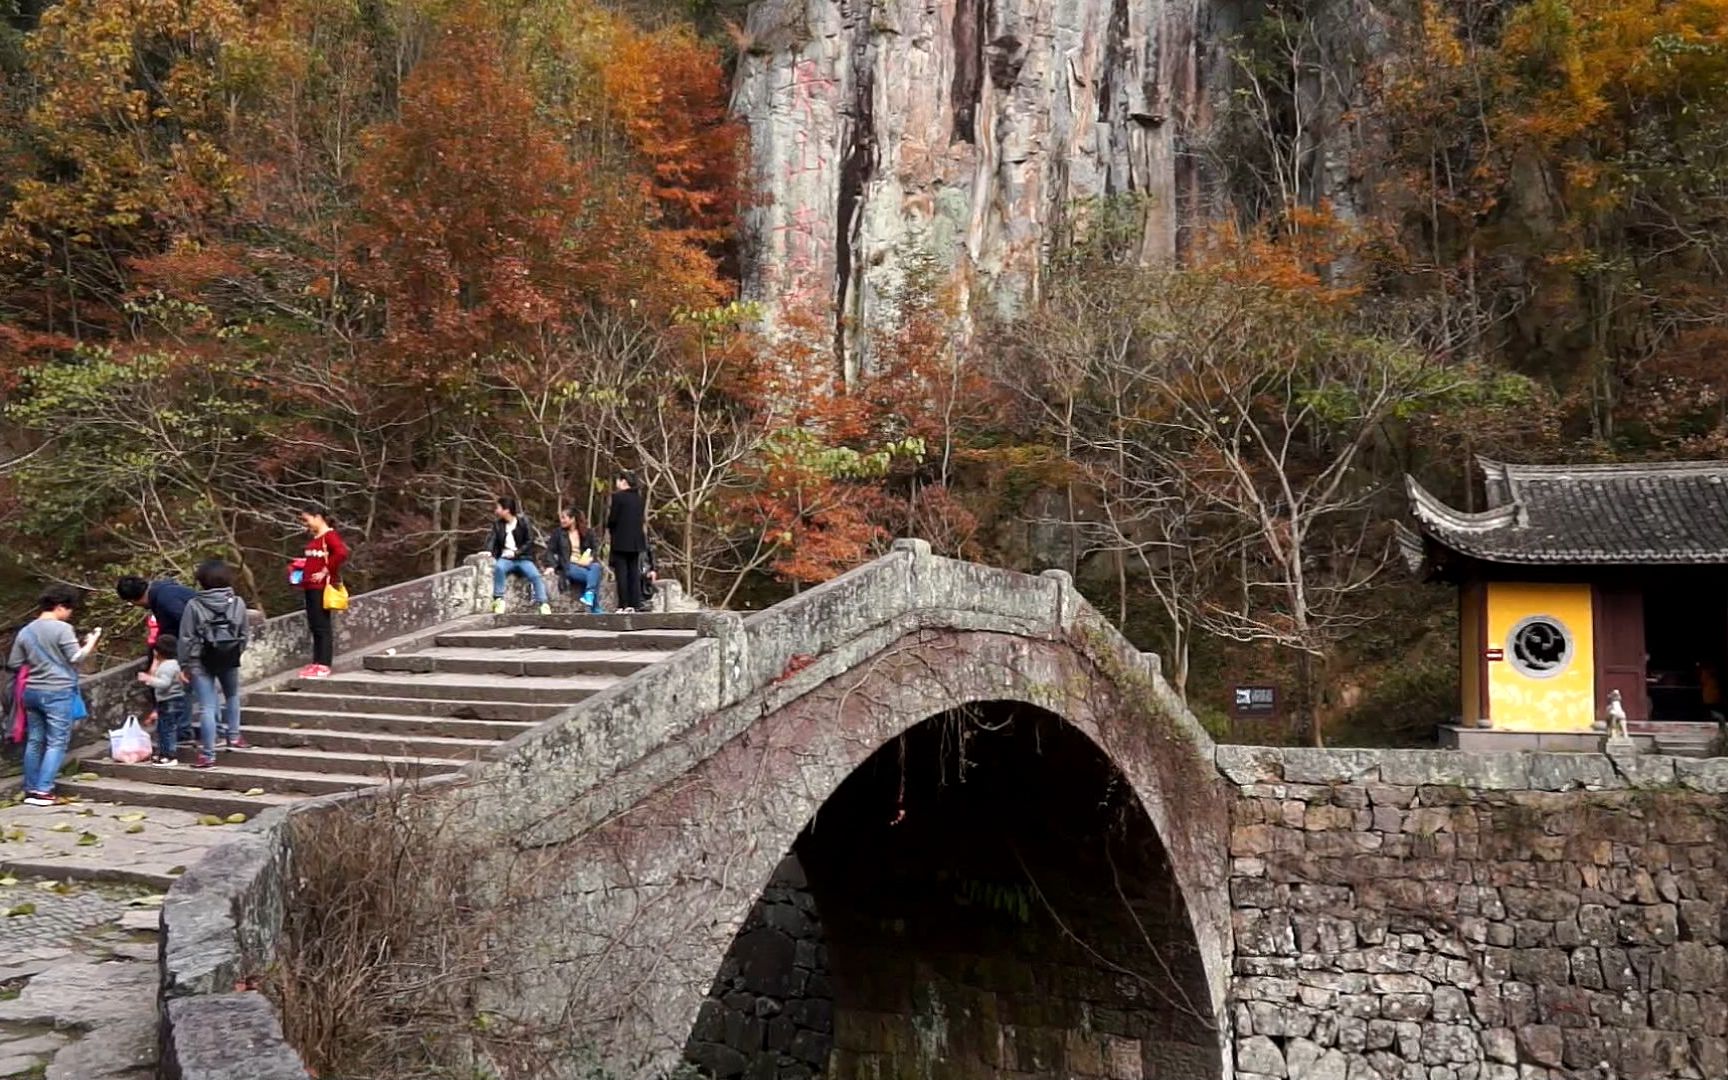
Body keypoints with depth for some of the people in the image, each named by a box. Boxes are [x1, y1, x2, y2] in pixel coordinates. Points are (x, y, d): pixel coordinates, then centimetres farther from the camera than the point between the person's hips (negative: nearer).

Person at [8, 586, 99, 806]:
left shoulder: (25, 632, 9)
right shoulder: (62, 629, -10)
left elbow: (14, 664, 12)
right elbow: (76, 658, -12)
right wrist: (91, 642, 3)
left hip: (32, 691, 6)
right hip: (59, 692, -6)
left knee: (34, 741, 13)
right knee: (57, 743, -3)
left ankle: (30, 789, 16)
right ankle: (43, 790, -10)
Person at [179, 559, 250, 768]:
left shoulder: (194, 606, -13)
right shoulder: (238, 604, -5)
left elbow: (186, 639, -9)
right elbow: (243, 635, 3)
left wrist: (184, 664, 2)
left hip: (201, 663, -3)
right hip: (230, 660, 3)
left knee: (207, 707, -2)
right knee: (232, 696, 28)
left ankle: (208, 754, 0)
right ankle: (233, 737, 38)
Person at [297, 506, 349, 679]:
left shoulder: (329, 535, -10)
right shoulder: (312, 537, 18)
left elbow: (342, 553, -26)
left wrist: (326, 571, -19)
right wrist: (300, 569, 13)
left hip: (322, 587, -9)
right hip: (310, 586, 9)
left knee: (322, 626, -7)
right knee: (314, 626, 11)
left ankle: (323, 666, -5)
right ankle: (316, 663, 16)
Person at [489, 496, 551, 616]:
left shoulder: (523, 521, -2)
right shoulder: (498, 524, 6)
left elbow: (530, 541, -4)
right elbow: (494, 543, 5)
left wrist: (516, 553, -15)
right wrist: (493, 557, -15)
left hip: (523, 558, -1)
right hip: (506, 558, 1)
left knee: (535, 575, -28)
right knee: (498, 567, -33)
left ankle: (544, 604, -29)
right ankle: (498, 599, -27)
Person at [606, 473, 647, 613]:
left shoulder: (618, 496, -10)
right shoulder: (638, 497, 10)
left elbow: (613, 518, -12)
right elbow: (642, 518, 13)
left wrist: (608, 529, 5)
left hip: (621, 540, -6)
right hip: (636, 540, 6)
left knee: (621, 572, -3)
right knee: (634, 572, 8)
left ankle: (623, 604, -6)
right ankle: (634, 603, 6)